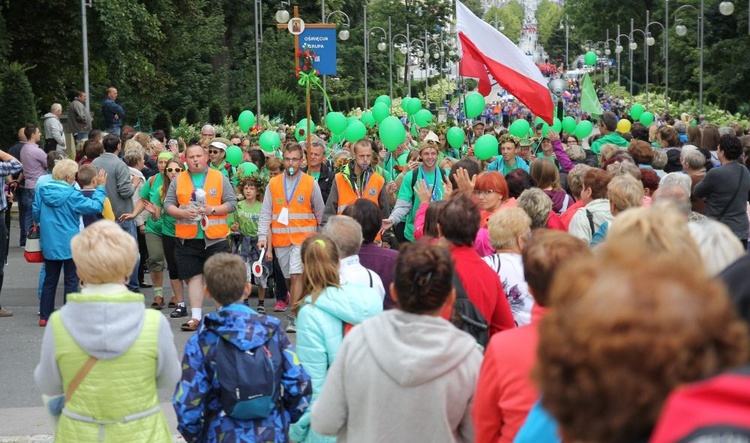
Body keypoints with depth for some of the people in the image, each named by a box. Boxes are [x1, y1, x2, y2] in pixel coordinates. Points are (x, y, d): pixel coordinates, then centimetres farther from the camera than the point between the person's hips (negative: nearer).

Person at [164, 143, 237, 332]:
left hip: (215, 238, -2)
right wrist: (183, 213, -13)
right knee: (194, 276, 4)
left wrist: (212, 209, -15)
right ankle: (196, 316, 9)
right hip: (187, 238, 2)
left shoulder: (220, 178, 4)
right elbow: (168, 205, 6)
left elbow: (232, 203, 0)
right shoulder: (178, 180, 9)